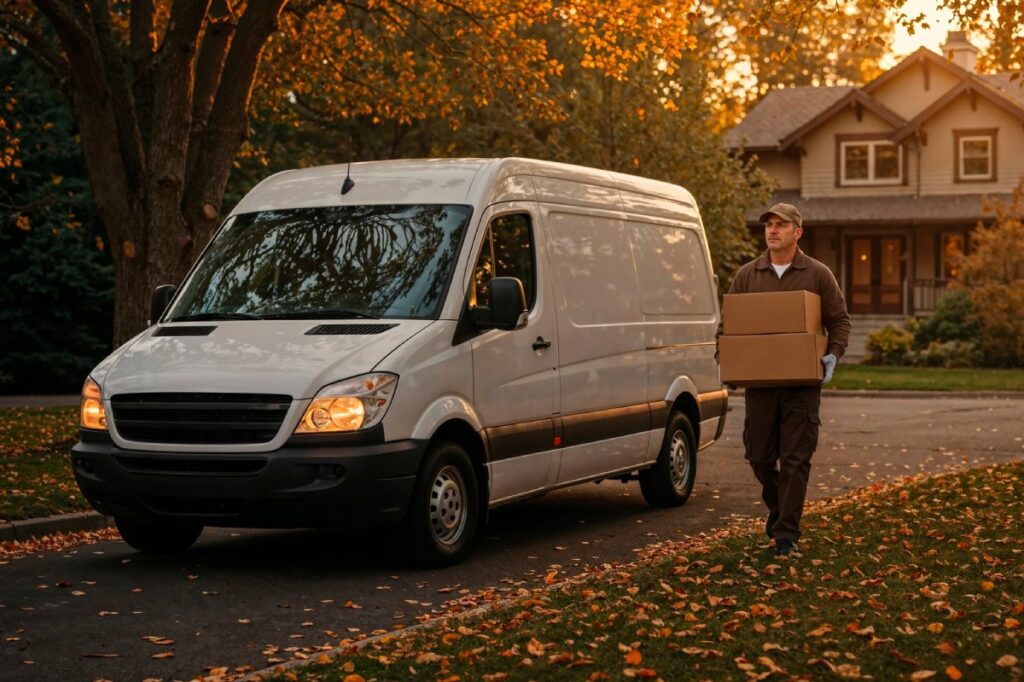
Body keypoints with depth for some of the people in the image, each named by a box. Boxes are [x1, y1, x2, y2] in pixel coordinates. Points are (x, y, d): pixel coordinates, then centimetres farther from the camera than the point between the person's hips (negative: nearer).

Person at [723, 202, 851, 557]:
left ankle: (786, 533, 0)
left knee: (795, 459, -4)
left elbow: (839, 320, 4)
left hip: (802, 383, -3)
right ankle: (777, 507, 37)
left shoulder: (818, 275, 2)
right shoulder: (747, 275, 8)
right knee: (759, 455, 9)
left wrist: (833, 354, -12)